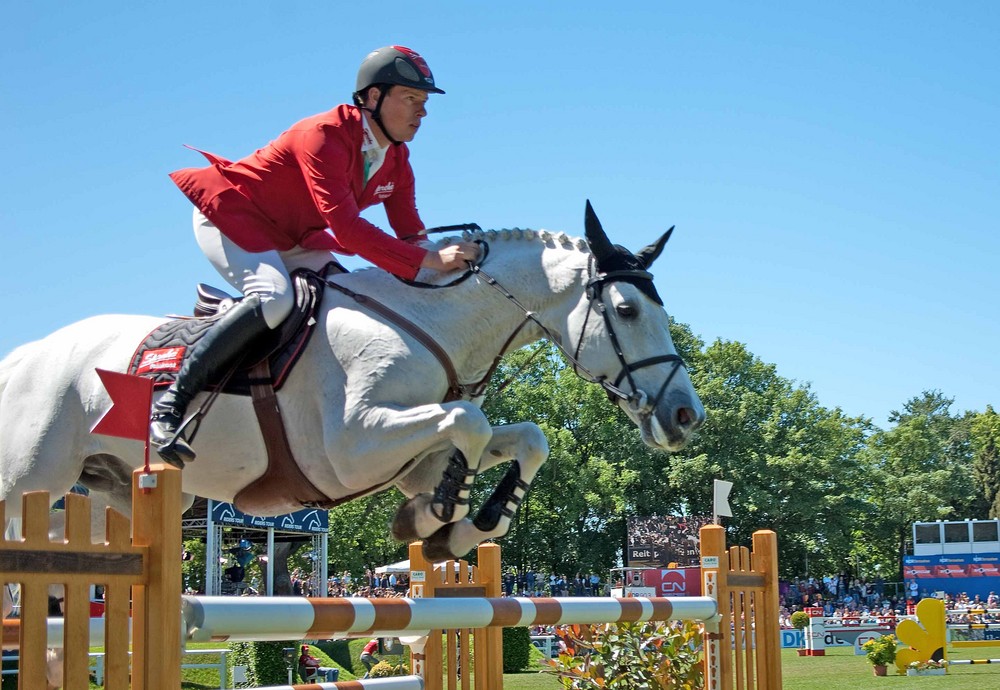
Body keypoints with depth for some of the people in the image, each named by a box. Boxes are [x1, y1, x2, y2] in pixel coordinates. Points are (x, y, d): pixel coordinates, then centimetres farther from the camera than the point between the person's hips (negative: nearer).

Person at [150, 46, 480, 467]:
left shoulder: (396, 160, -2)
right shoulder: (325, 136, -29)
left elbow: (409, 234, 0)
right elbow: (347, 229, -39)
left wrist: (441, 268, -18)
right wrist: (429, 261, -42)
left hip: (286, 241, 9)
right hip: (230, 214, -9)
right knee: (274, 298, -33)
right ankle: (172, 401, -27)